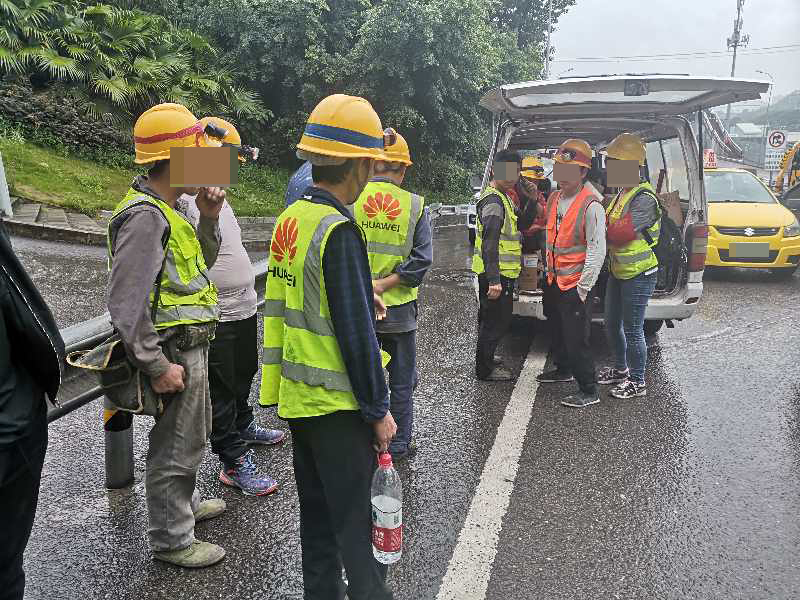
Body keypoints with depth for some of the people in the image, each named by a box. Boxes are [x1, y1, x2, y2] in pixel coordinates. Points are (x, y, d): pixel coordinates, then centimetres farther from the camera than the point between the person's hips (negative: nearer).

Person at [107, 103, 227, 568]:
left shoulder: (165, 210, 9)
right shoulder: (145, 217, -23)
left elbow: (199, 265, 18)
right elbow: (127, 304, -26)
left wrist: (208, 220, 3)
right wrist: (157, 366, -24)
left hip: (191, 344, 10)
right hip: (175, 352, -10)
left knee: (190, 434, 26)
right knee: (176, 446, 5)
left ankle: (184, 503, 46)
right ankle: (172, 539, 22)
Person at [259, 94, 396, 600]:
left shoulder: (291, 218, 5)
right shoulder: (339, 231, -21)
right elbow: (357, 333, -21)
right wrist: (379, 409, -13)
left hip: (297, 396, 9)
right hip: (337, 404, -9)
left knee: (317, 512, 20)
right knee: (356, 523, 5)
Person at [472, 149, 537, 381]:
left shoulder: (502, 198, 14)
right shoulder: (493, 201, -19)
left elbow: (522, 224, 15)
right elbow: (489, 245, -28)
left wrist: (532, 201, -1)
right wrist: (494, 280, -33)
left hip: (497, 274, 11)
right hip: (496, 275, -11)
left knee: (491, 319, 22)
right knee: (496, 321, 0)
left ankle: (486, 359, 38)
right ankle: (485, 369, 12)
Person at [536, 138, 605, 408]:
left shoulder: (591, 206, -18)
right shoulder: (554, 198, 7)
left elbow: (597, 249, -19)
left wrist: (584, 287, -19)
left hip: (575, 284, -8)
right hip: (553, 279, 8)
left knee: (576, 339, -5)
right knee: (557, 330, 24)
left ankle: (589, 391, 7)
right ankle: (563, 370, 45)